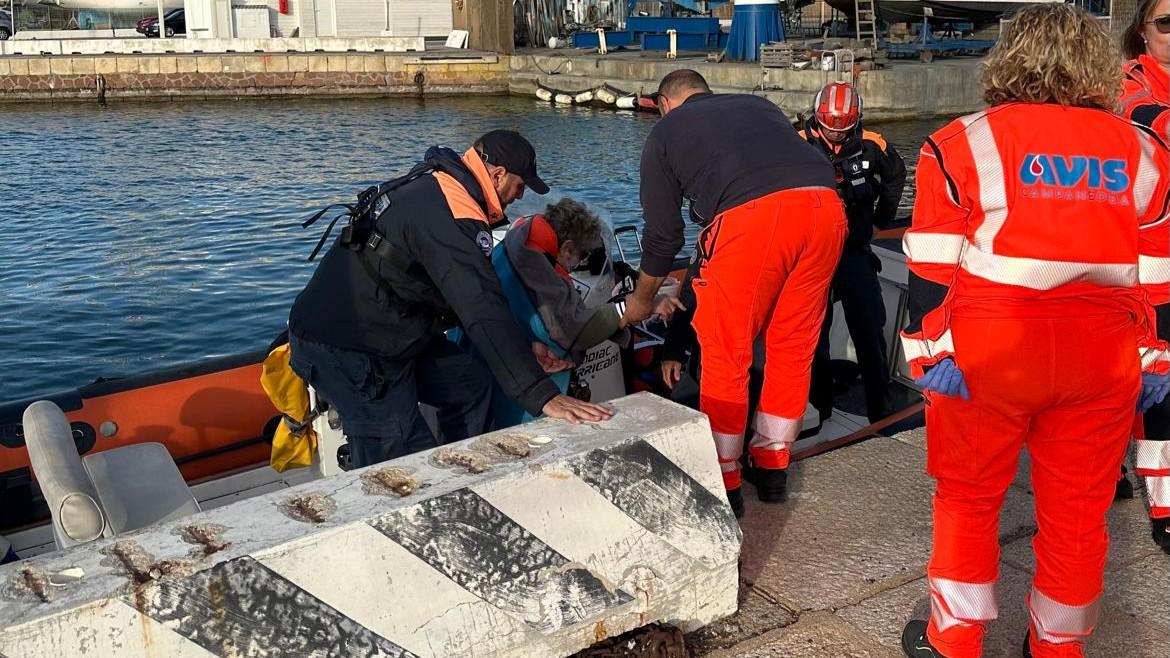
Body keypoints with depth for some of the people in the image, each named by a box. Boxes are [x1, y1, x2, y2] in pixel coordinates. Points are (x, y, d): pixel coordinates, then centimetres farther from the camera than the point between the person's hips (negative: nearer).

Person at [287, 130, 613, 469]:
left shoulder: (436, 185, 11)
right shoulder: (452, 213, -24)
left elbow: (472, 294, 18)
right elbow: (483, 311, -32)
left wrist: (525, 348, 16)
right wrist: (543, 395, -34)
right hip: (345, 350, -10)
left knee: (470, 382, 13)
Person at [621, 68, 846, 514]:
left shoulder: (665, 131, 23)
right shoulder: (759, 105, 34)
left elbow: (662, 232, 22)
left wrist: (642, 301, 39)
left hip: (751, 215, -5)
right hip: (826, 206, 5)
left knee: (725, 352, 9)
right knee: (792, 347, 17)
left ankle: (723, 478, 16)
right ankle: (772, 466, 29)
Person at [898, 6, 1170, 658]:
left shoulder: (964, 143, -1)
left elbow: (932, 270, -7)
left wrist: (931, 351, -5)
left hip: (988, 350, -2)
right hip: (1105, 357, 3)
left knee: (969, 496, 13)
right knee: (1078, 508, 15)